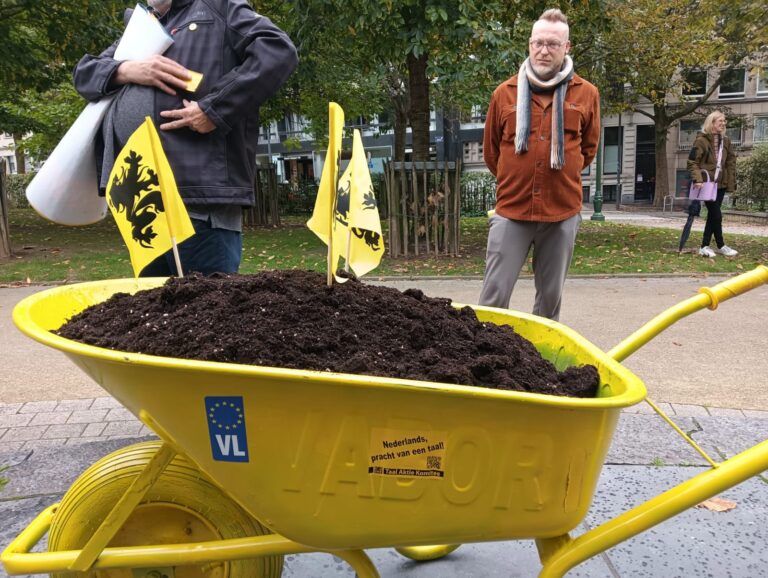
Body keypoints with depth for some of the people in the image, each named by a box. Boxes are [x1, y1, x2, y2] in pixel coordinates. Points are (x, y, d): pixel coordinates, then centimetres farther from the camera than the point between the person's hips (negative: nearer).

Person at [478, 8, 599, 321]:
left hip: (563, 212, 1)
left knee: (550, 297, 11)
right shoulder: (505, 93, 3)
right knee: (494, 296, -2)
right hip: (511, 210, -1)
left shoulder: (586, 94, 4)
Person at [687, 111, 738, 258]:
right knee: (716, 215, -4)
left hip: (720, 184, 7)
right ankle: (721, 246, 9)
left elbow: (731, 163, 12)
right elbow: (692, 162, -12)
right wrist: (697, 179, -24)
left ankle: (705, 247, 13)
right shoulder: (701, 140, -8)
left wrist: (731, 182, 3)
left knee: (712, 215, 7)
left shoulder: (726, 141, 12)